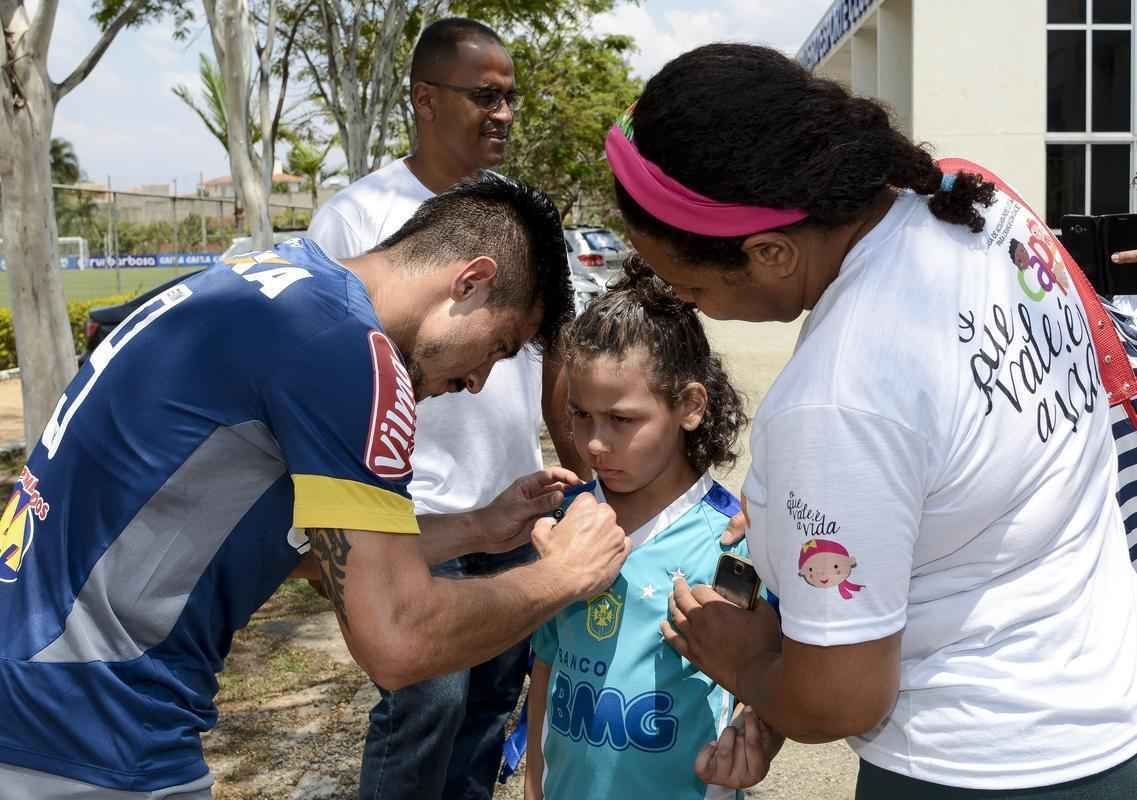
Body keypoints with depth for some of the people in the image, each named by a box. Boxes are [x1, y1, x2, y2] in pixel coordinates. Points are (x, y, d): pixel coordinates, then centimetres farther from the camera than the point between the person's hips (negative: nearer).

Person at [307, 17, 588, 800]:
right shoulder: (356, 217, -8)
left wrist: (586, 480, 11)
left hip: (518, 506, 6)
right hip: (413, 511, -5)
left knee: (496, 693, 15)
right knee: (429, 700, -6)